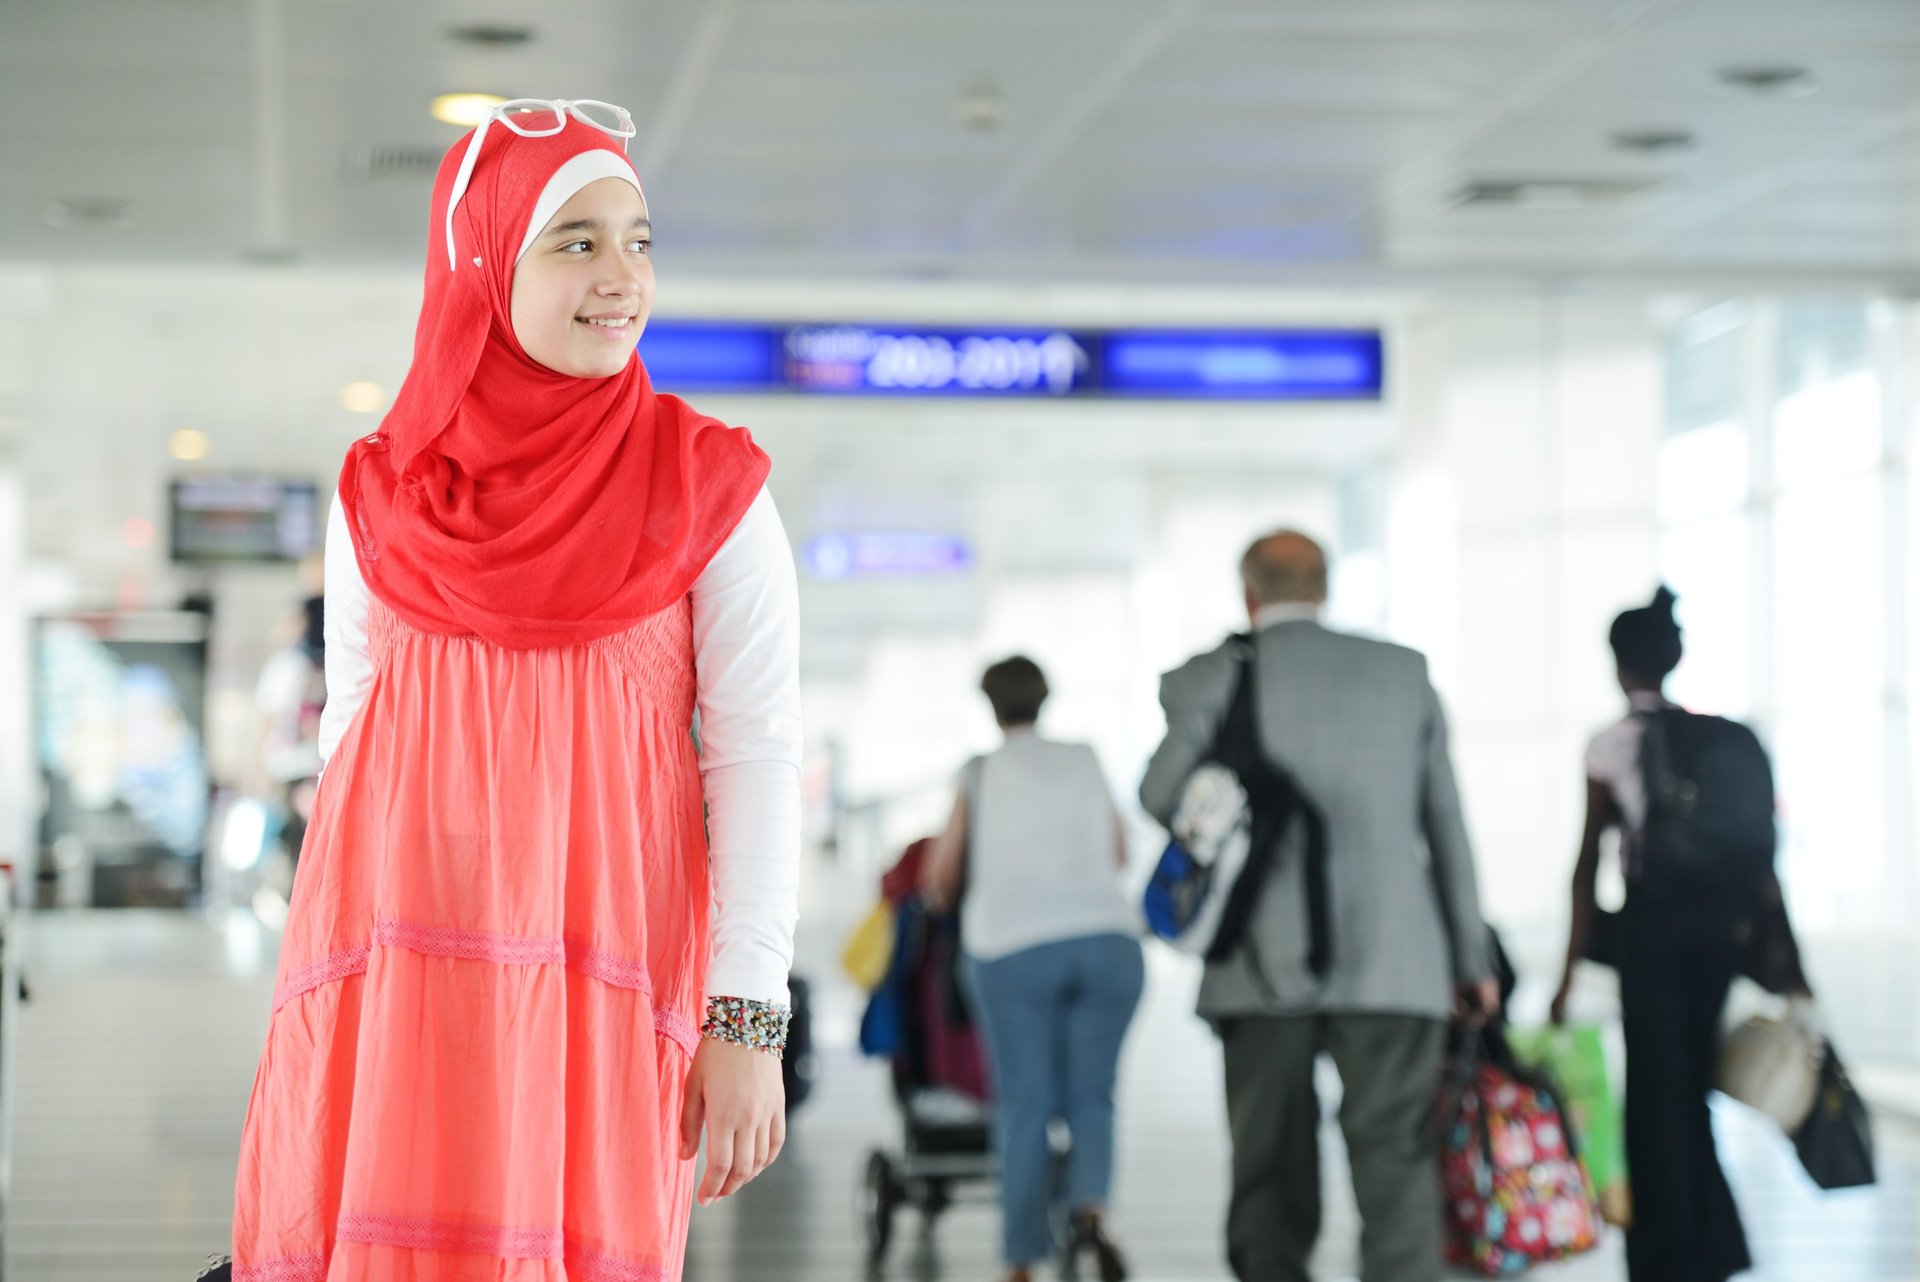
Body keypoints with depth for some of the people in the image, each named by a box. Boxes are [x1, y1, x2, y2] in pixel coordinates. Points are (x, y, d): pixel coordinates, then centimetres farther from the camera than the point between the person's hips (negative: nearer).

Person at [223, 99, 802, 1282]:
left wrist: (749, 1020, -10)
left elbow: (760, 754, -2)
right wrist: (323, 994, 13)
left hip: (595, 974, -2)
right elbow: (350, 735, 15)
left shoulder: (709, 490, 1)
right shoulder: (380, 497, 9)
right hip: (391, 975, 2)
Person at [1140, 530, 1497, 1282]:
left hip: (1265, 966, -1)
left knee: (1271, 1175, 8)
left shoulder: (1213, 678, 0)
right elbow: (1445, 824, 11)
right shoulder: (1404, 673, 8)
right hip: (1393, 965, 1)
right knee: (1395, 1168, -2)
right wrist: (1471, 959, 16)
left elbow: (1162, 798, 6)